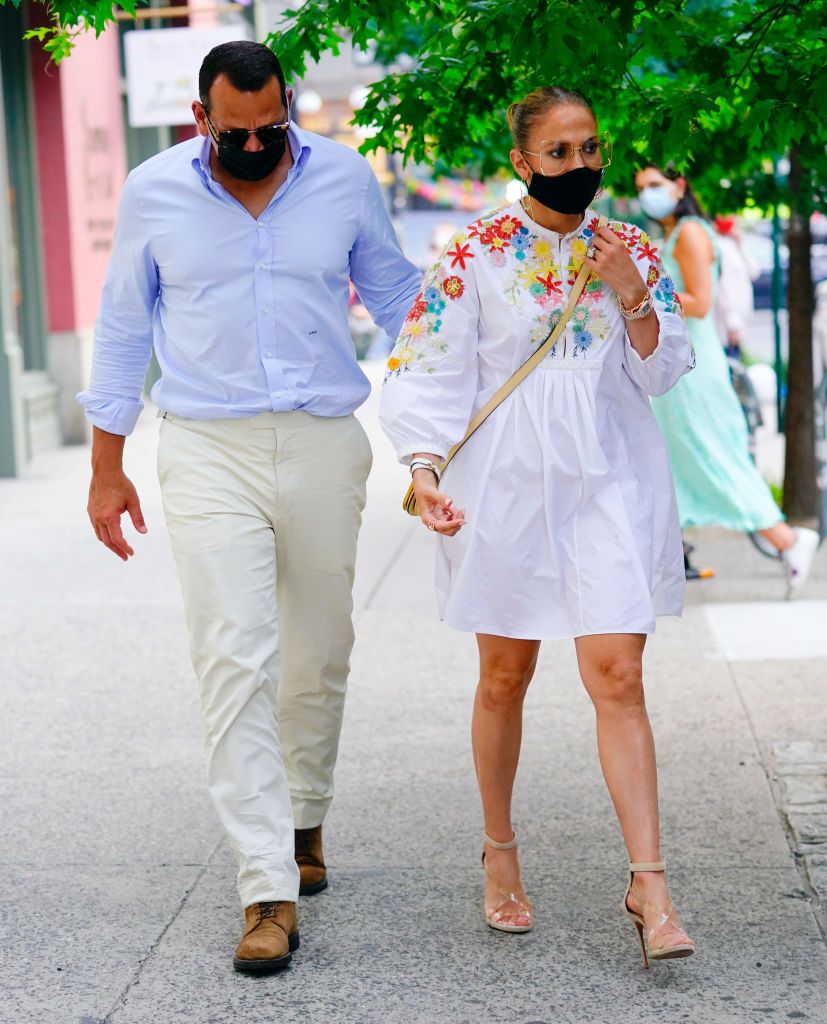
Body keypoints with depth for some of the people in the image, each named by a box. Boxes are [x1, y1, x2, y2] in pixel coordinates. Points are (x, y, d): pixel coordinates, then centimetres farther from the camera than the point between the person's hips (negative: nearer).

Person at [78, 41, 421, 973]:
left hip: (324, 448, 2)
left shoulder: (344, 179, 1)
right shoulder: (153, 192, 0)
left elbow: (395, 295, 13)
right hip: (209, 455, -2)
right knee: (235, 662, -11)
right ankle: (270, 894, -12)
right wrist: (106, 467, 10)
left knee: (317, 656, 13)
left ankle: (303, 819, 38)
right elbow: (123, 327, 9)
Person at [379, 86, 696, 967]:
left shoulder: (632, 251, 6)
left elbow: (661, 373, 7)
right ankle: (499, 853, 29)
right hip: (508, 483, -1)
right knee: (506, 675, 9)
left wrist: (631, 296, -9)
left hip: (611, 482, 1)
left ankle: (648, 886, -7)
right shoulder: (475, 254, -3)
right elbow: (426, 369, -5)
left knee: (617, 676, -8)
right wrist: (424, 469, -19)